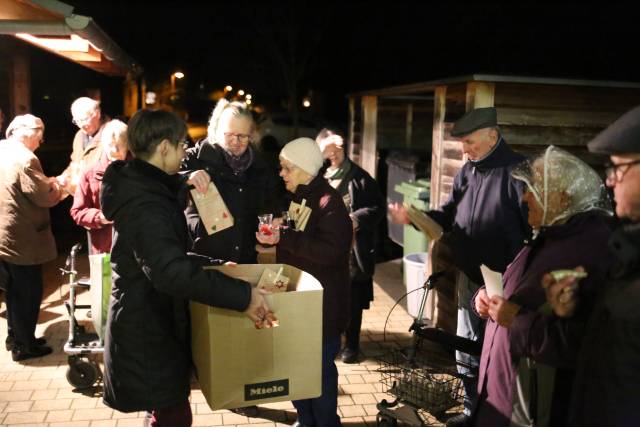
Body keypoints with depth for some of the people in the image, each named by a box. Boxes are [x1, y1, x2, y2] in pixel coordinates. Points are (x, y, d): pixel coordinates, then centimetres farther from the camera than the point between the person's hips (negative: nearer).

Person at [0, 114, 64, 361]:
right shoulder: (25, 158, -21)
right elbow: (43, 197, -20)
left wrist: (47, 183, 12)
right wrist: (57, 187, -1)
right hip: (22, 239, -9)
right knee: (29, 291, 4)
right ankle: (24, 346, 15)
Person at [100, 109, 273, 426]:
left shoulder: (137, 183, 3)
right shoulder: (145, 206, -29)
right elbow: (173, 272, -42)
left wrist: (185, 182, 6)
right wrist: (242, 295, -41)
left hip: (151, 321, 10)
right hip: (148, 333, -10)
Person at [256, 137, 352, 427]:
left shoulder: (328, 202, -16)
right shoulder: (296, 197, 9)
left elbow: (330, 251, -28)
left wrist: (282, 238, -29)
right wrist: (276, 232, 3)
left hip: (322, 302, -8)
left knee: (320, 366, 3)